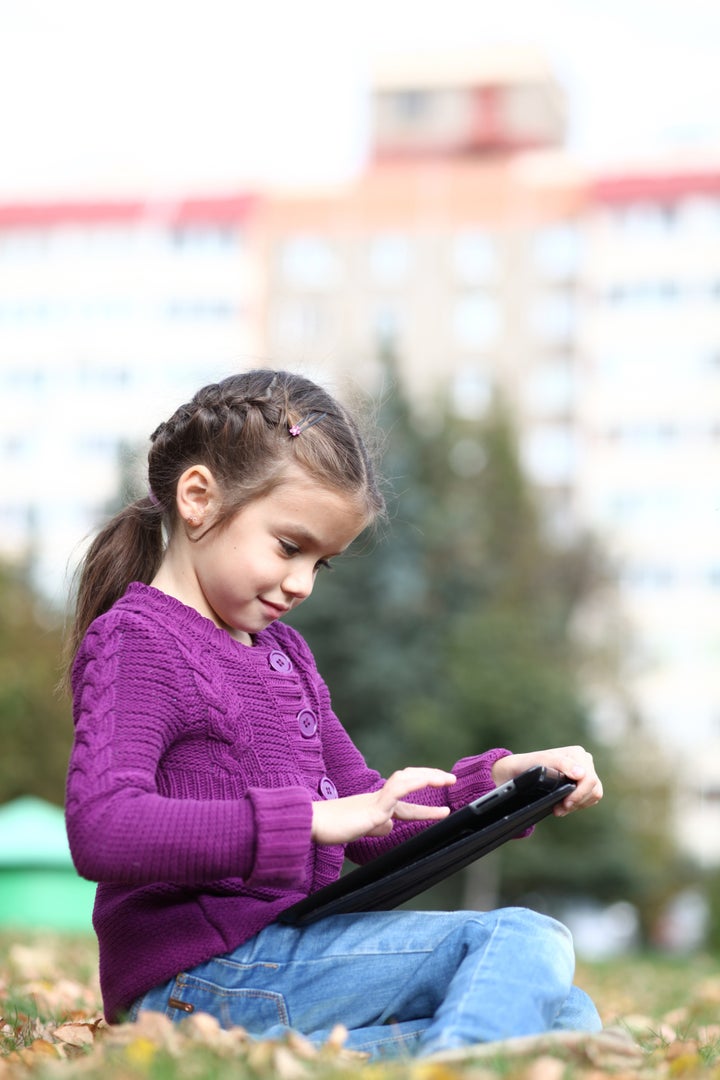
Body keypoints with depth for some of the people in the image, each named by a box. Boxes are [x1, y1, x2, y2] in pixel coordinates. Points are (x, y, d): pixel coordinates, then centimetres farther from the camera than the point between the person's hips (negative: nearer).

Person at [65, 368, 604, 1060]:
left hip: (287, 946, 9)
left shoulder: (282, 650, 20)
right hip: (205, 974, -9)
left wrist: (500, 779, 7)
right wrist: (311, 818, -28)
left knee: (565, 1018, 2)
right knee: (525, 943, -17)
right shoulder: (135, 641, -8)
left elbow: (367, 821, 23)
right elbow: (101, 831, -26)